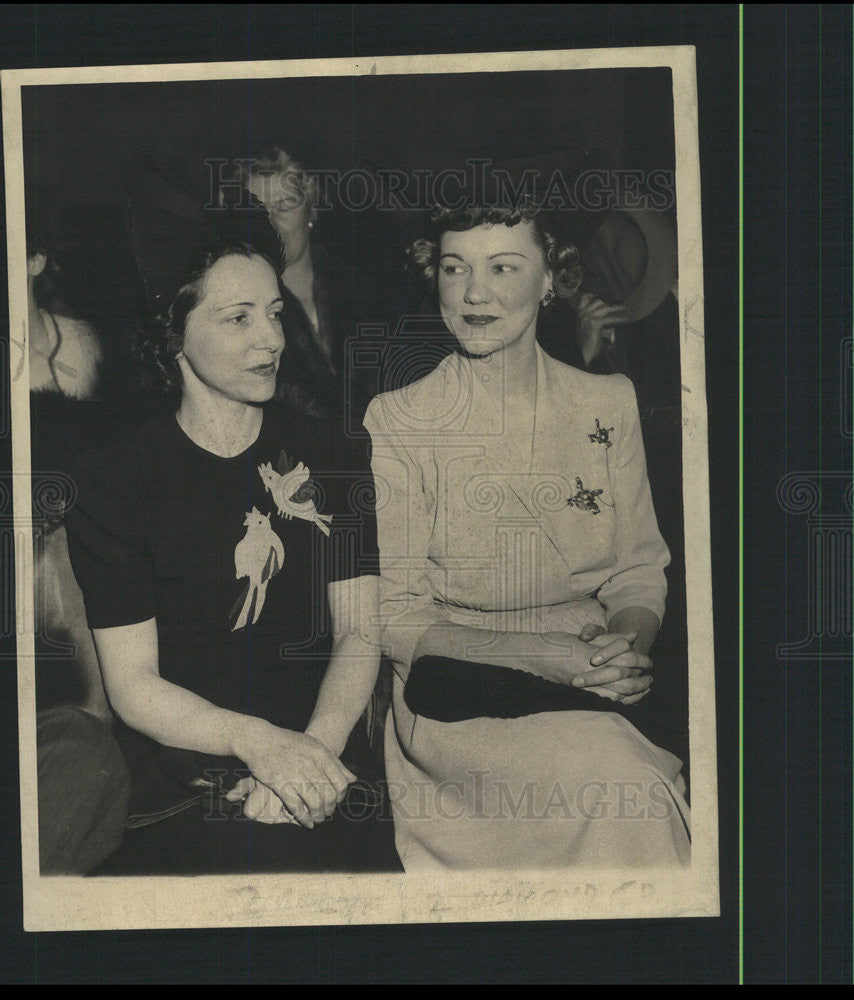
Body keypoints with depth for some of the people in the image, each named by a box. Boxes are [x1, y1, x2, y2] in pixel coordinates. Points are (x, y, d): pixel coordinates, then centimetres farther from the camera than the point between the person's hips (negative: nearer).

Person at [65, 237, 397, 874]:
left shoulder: (326, 458, 11)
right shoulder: (113, 481, 1)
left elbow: (359, 632, 6)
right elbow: (131, 684, -3)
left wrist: (317, 745, -14)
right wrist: (256, 741, -21)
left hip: (326, 759, 2)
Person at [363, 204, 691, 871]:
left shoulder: (608, 404, 9)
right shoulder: (397, 421, -2)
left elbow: (639, 572, 13)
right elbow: (396, 618, -4)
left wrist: (630, 641, -12)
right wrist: (546, 655, -17)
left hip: (596, 684, 4)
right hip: (460, 689, -3)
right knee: (628, 790, -30)